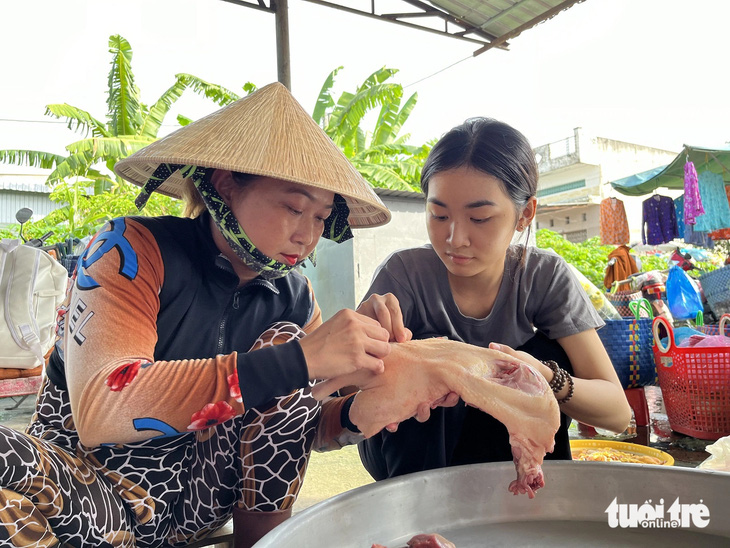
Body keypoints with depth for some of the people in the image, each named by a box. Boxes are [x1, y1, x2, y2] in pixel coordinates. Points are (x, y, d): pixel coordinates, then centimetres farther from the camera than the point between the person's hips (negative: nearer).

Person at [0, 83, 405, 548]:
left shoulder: (294, 295, -4)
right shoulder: (134, 249, -18)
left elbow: (308, 426, 6)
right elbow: (101, 410, -32)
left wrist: (358, 412, -18)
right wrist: (297, 360, -38)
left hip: (200, 493, 5)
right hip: (89, 479, -4)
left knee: (285, 339, -15)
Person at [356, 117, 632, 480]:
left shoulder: (544, 276, -17)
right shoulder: (405, 273, -22)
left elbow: (618, 411, -18)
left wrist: (545, 379, -39)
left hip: (507, 444, 2)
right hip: (413, 450, -1)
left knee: (546, 353, -23)